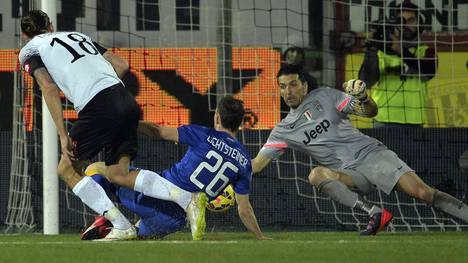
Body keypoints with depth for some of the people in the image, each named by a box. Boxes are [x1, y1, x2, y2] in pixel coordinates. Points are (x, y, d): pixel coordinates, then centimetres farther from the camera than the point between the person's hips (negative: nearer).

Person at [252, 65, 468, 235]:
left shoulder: (324, 96, 3)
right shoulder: (283, 131, 9)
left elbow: (371, 112, -3)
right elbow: (257, 164, 5)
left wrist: (364, 98, -25)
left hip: (371, 153, -2)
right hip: (349, 173, 2)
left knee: (422, 192, -22)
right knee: (316, 175, -31)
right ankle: (374, 213, -34)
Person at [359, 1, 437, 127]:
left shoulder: (425, 52, 11)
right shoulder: (381, 51, 8)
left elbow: (428, 73, -12)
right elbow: (366, 81, -6)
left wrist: (401, 51, -25)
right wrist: (371, 50, -21)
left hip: (414, 122, 1)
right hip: (384, 122, -1)